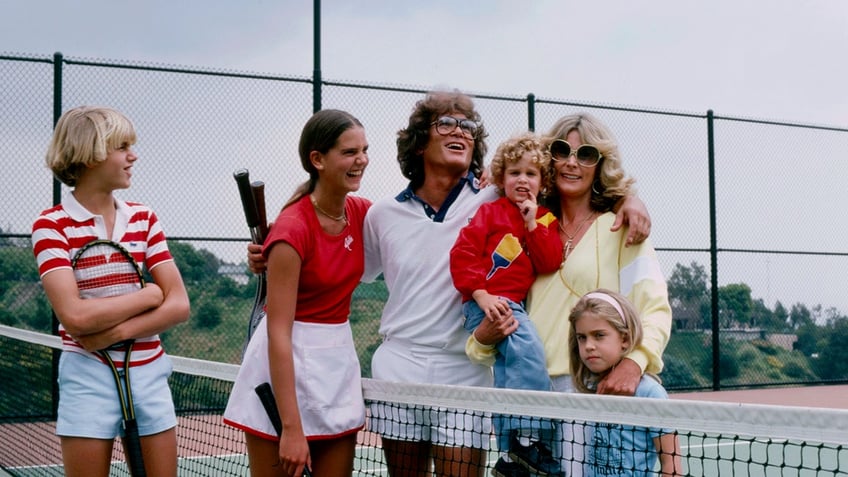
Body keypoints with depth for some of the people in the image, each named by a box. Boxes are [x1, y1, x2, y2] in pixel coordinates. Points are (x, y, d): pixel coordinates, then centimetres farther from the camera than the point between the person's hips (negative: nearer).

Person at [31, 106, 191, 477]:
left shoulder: (143, 218, 5)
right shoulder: (52, 226, -8)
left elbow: (179, 305, -2)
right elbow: (75, 316, -20)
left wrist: (117, 332, -15)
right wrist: (149, 295, -11)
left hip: (150, 374, 4)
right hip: (88, 378, -4)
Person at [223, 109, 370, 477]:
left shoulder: (361, 212, -1)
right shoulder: (293, 228, -19)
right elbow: (278, 332, -21)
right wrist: (291, 429, -25)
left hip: (340, 360, 6)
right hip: (285, 364, -6)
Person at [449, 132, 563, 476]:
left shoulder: (545, 220, 13)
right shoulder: (491, 212, 1)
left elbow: (550, 263, 0)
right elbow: (462, 254, -8)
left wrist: (533, 225, -7)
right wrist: (482, 295, -16)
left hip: (514, 304, 6)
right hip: (485, 302, -6)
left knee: (510, 366, 12)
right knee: (528, 349, -26)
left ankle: (510, 448, 24)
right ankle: (525, 439, -24)